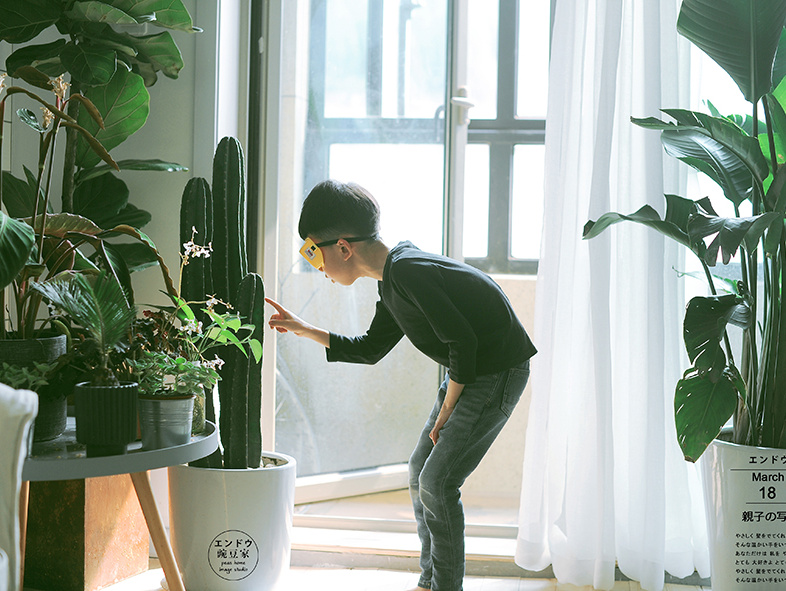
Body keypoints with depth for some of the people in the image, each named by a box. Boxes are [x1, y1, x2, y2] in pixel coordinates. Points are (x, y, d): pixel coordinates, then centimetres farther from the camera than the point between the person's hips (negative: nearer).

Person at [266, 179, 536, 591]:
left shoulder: (406, 273, -24)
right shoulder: (392, 280, 8)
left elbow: (463, 342, -25)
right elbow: (370, 349, 21)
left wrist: (445, 413, -14)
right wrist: (304, 330, 18)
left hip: (497, 373, -10)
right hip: (470, 371, 10)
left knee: (437, 481, -10)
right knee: (420, 473, 11)